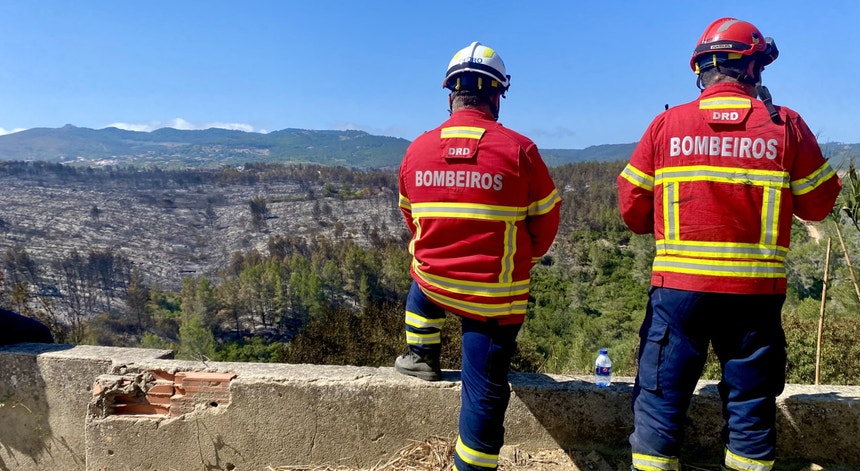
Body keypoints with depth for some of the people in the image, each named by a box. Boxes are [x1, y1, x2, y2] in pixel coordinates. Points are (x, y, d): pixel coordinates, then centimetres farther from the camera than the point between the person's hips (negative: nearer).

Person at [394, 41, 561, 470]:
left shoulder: (416, 150, -3)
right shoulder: (518, 150, -13)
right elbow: (547, 220, -2)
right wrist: (521, 261, 16)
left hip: (432, 280, 4)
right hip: (495, 295, -3)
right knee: (483, 394, 9)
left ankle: (421, 356, 45)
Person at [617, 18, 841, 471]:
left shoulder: (667, 125, -2)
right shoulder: (785, 126, -1)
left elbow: (632, 208, 2)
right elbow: (818, 204, 8)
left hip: (678, 284, 0)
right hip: (756, 287, 1)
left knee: (660, 397, 9)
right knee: (750, 401, 16)